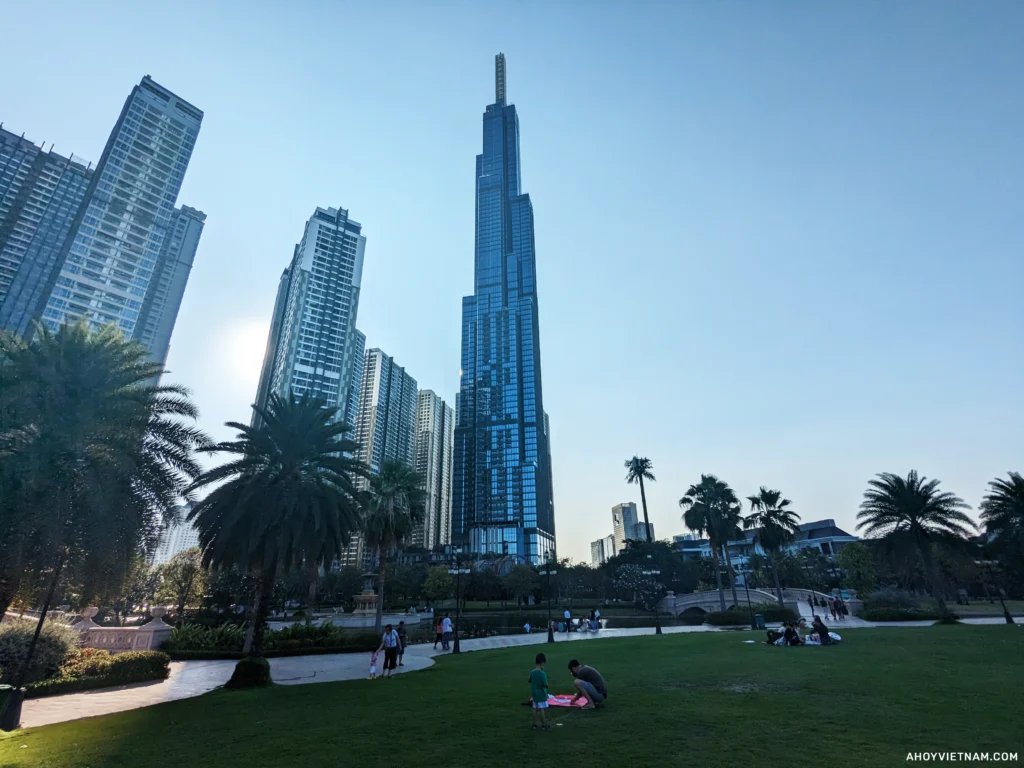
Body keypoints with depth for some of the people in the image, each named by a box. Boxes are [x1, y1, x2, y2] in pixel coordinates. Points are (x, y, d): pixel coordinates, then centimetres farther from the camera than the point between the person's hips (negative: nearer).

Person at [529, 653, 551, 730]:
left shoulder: (532, 672, 0)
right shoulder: (542, 673, -21)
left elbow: (530, 683, 10)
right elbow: (545, 684, -19)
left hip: (534, 693, 6)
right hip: (541, 694, -6)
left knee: (535, 709, 14)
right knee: (542, 709, 5)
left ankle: (534, 724, 20)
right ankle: (544, 725, 14)